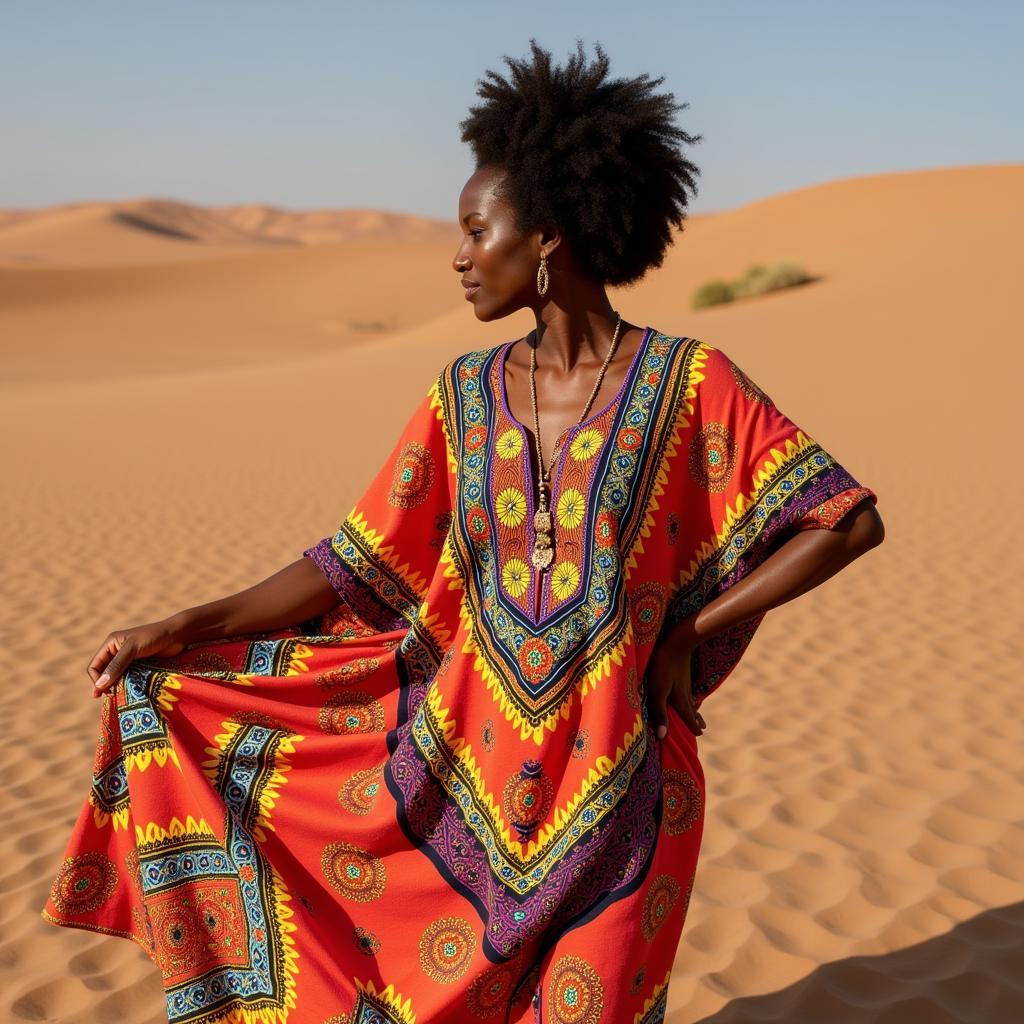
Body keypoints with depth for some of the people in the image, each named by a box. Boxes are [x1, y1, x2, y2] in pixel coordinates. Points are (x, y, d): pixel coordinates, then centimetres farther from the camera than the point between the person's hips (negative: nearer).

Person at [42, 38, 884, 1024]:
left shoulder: (688, 382, -9)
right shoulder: (467, 393, 1)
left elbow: (852, 521, -9)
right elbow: (358, 566, 2)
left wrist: (689, 635, -8)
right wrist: (188, 628, -5)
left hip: (614, 790, -3)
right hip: (468, 765, 3)